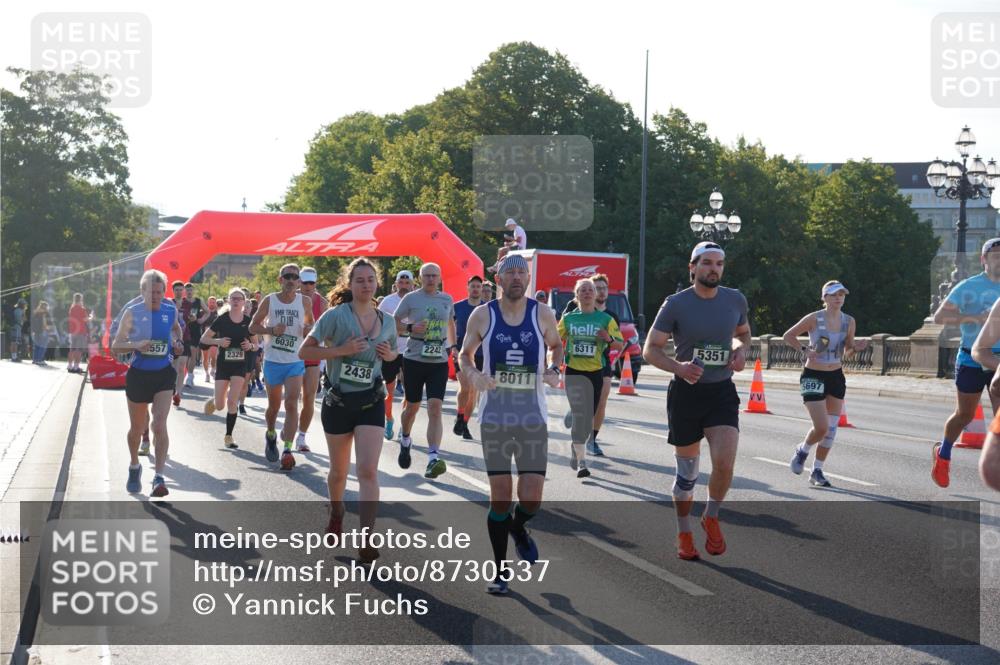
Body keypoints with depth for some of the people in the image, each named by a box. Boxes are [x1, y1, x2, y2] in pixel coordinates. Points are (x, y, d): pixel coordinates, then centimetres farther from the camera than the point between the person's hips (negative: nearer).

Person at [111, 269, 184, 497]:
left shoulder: (171, 310, 0)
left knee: (160, 424, -16)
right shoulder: (132, 313, -8)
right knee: (137, 428, 15)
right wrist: (136, 345, -24)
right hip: (138, 374, 0)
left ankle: (159, 477, -18)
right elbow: (115, 345, -7)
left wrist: (179, 342, 5)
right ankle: (134, 467, 41)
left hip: (163, 375, 0)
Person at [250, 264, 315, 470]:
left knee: (291, 404, -15)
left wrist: (309, 329, -8)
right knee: (274, 406, 13)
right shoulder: (269, 301, -2)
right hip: (273, 361, 0)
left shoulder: (305, 302, 1)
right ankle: (270, 435, 43)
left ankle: (287, 450, -18)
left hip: (295, 362, 0)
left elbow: (311, 323, 16)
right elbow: (253, 326, 3)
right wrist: (271, 330, -16)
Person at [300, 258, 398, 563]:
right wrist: (340, 350, -21)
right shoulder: (336, 315, -9)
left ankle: (366, 540, -14)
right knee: (339, 471, 15)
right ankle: (336, 512, 46)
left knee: (368, 470, -13)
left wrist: (389, 354, -2)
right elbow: (304, 351, -10)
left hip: (371, 402, 1)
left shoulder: (387, 321, 3)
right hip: (338, 401, -1)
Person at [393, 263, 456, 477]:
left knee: (435, 408, -12)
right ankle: (405, 440, 43)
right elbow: (393, 323, 1)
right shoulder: (411, 298, -2)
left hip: (439, 361, 1)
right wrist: (410, 328, -17)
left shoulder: (447, 300, 8)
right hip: (414, 359, -1)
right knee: (412, 406, 11)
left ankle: (433, 458, -20)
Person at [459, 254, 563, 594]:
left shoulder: (542, 314, 1)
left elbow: (557, 346, 18)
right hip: (494, 416, 0)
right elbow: (465, 354, 12)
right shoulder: (482, 316, 0)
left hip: (533, 417, 0)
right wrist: (472, 374, -9)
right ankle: (500, 571, 16)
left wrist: (554, 369, -3)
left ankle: (518, 530, 30)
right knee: (500, 498, 2)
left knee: (531, 500, -7)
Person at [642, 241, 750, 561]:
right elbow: (650, 349, -6)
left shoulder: (735, 300, 3)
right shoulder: (676, 304, -8)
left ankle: (711, 517, 11)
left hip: (722, 393, 2)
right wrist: (678, 367, -24)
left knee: (724, 463, -17)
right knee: (687, 471, 7)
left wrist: (741, 350, -1)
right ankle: (684, 533, 26)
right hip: (685, 393, -2)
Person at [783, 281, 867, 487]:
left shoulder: (849, 321, 2)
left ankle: (817, 471, 19)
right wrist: (804, 351, -15)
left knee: (831, 429, 5)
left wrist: (855, 347, -10)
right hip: (813, 376, -5)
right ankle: (803, 451, 20)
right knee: (821, 427, -12)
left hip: (836, 377, 5)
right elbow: (788, 335, -1)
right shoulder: (814, 319, -11)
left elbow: (847, 351, 12)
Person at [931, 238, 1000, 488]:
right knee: (965, 415, 9)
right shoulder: (969, 287, -7)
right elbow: (939, 317, -14)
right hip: (972, 360, -3)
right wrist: (974, 318, -25)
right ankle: (943, 453, 34)